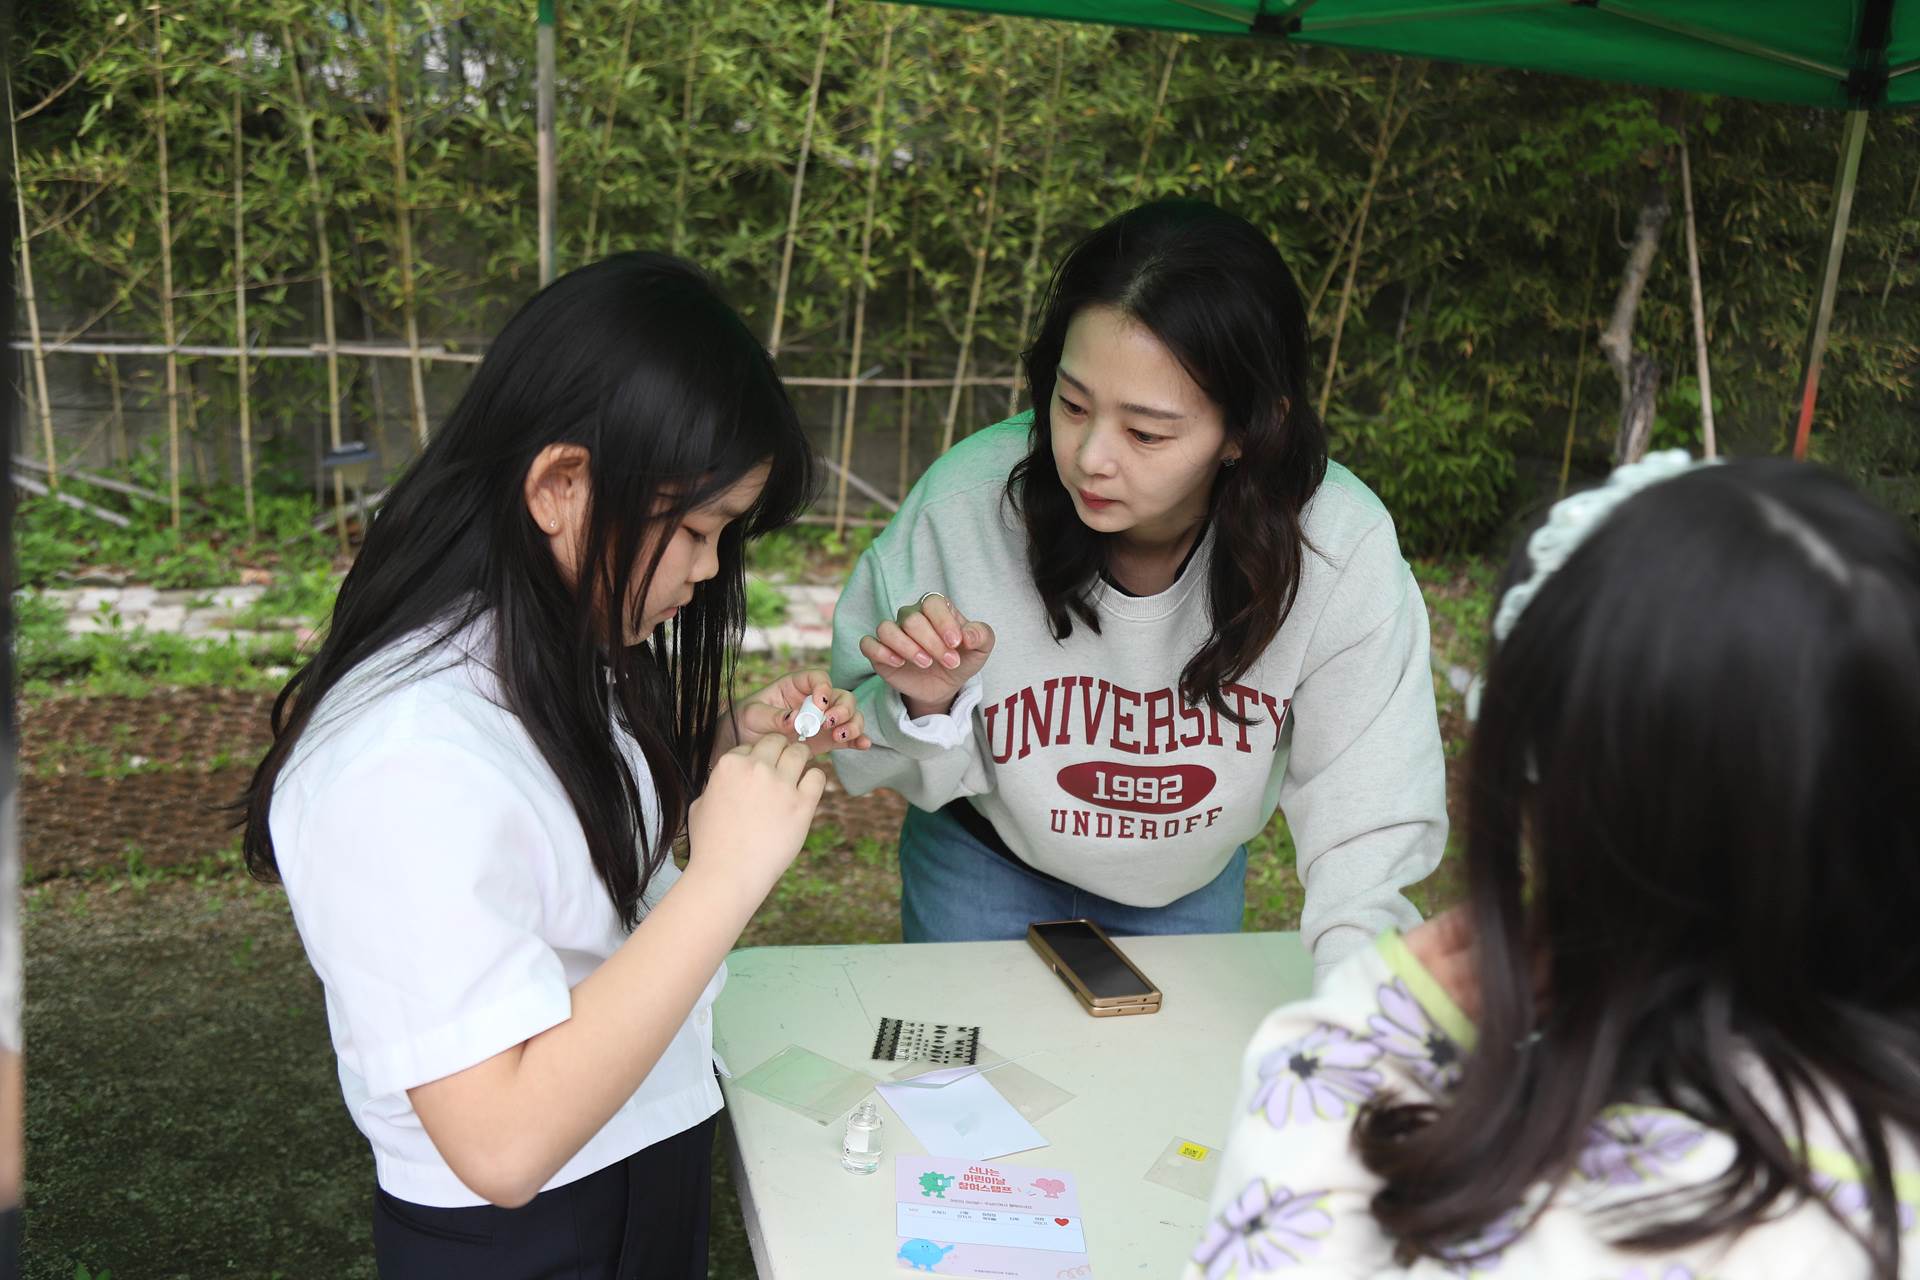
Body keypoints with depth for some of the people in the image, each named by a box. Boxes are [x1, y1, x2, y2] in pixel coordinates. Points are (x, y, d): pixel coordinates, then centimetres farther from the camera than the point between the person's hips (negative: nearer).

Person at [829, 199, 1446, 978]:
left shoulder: (1341, 548, -31)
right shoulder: (965, 501, -32)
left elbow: (1370, 830, -24)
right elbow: (876, 764, -17)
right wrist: (928, 708, -38)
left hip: (1194, 879, 1)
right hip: (986, 861, -1)